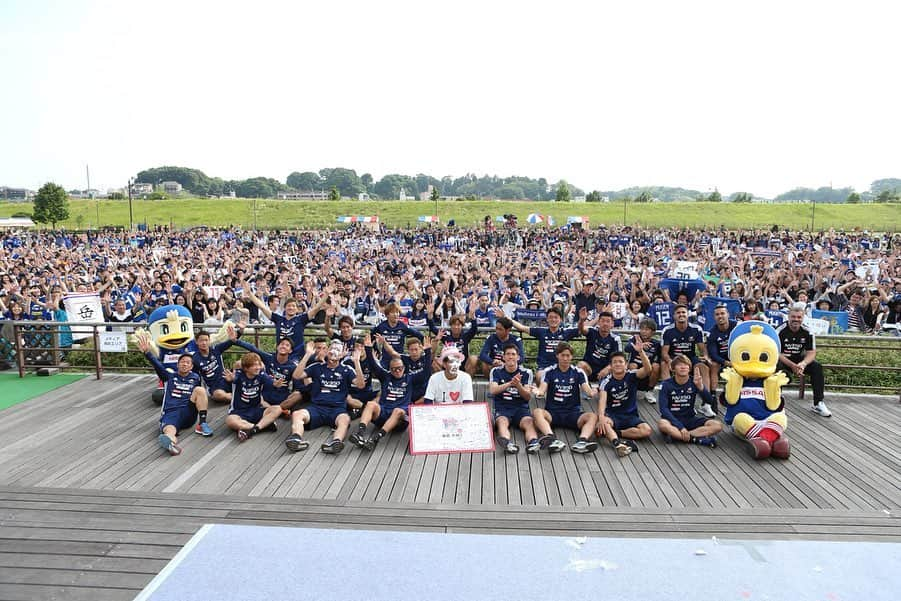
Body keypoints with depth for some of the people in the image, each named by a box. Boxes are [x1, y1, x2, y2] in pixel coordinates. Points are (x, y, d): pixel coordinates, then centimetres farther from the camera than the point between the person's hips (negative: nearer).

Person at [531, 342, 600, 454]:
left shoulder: (578, 372, 7)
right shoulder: (549, 372, 5)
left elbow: (586, 389, -6)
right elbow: (542, 389, -8)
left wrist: (592, 393, -31)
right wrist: (538, 392, -33)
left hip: (573, 412, 1)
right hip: (552, 412, -1)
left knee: (593, 416, -27)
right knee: (537, 412, -32)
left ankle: (582, 441, -50)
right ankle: (553, 440, -53)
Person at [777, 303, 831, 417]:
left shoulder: (807, 332, -3)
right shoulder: (780, 331, -15)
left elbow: (811, 352, -4)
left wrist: (803, 364, -27)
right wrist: (792, 366, -28)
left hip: (799, 360, 4)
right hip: (783, 360, -4)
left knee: (817, 367, -19)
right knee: (778, 367, -36)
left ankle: (818, 403, -10)